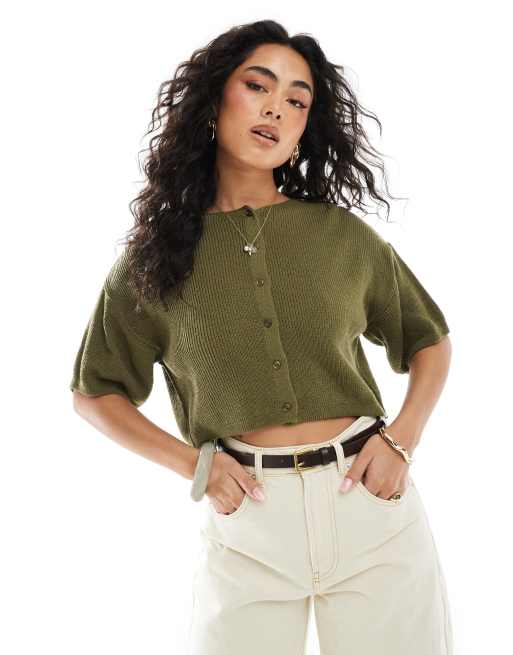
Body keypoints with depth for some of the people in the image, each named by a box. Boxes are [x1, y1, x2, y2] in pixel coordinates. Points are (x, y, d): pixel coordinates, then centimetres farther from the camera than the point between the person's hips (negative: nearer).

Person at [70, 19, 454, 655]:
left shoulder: (345, 236, 2)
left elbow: (430, 341, 15)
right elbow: (94, 391, 11)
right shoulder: (154, 257, 2)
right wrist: (191, 462, -3)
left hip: (371, 501, 1)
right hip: (247, 516, -1)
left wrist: (401, 439, -2)